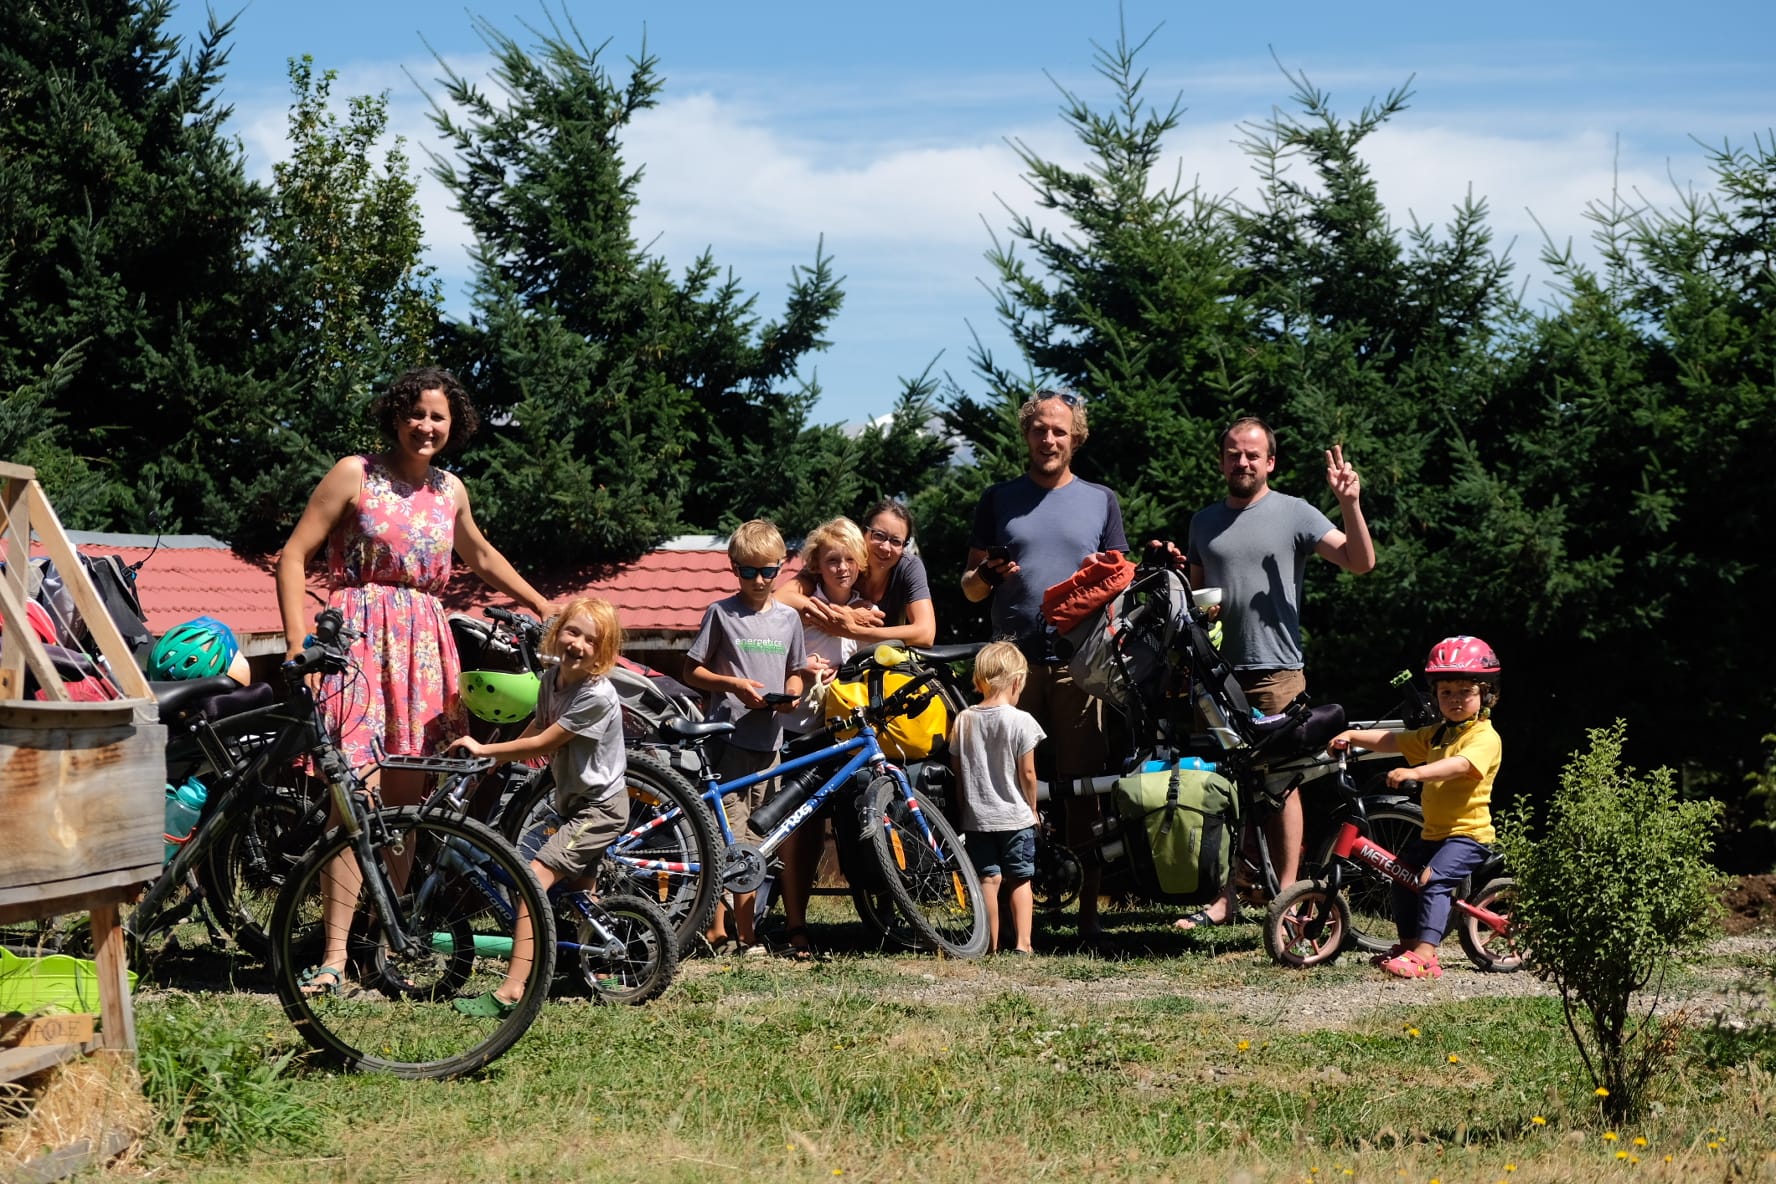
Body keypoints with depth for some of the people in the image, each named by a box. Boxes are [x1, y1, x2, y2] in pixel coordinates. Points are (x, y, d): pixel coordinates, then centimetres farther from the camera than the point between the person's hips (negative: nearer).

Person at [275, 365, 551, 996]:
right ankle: (334, 956, -17)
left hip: (423, 642, 5)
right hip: (360, 633, -5)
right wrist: (297, 642, -10)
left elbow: (480, 555, 34)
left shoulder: (450, 490, 15)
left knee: (404, 801, 3)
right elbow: (294, 556, -1)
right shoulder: (355, 475, 0)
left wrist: (543, 606, 36)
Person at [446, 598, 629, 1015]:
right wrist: (488, 760, -4)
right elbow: (533, 733, 10)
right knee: (578, 894, 22)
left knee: (536, 878, -21)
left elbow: (541, 744, -23)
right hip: (575, 803, 10)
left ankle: (511, 991, -25)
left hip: (599, 807, -10)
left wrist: (484, 750, -16)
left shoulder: (596, 696, -26)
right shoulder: (552, 680, 0)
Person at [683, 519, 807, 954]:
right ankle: (717, 927, -8)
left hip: (770, 738, 4)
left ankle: (743, 927, 11)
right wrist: (733, 684, -14)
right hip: (728, 735, -4)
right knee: (727, 835, -10)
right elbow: (692, 671, 2)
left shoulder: (787, 618, 13)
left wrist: (791, 695, -1)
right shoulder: (721, 613, 0)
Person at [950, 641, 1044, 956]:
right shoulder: (1021, 721, -10)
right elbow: (1027, 773, -8)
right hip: (1015, 816, -2)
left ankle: (990, 945, 4)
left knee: (988, 878, 5)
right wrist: (1032, 808, 6)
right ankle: (1022, 943, 2)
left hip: (977, 817, 2)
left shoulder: (963, 721, 1)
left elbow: (958, 772, 5)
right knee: (1020, 879, 8)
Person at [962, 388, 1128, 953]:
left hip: (1079, 662, 0)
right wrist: (986, 576, -9)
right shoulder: (999, 500, 14)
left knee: (1083, 789, -4)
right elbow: (969, 587, 14)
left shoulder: (1100, 501, 14)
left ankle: (1088, 916, -1)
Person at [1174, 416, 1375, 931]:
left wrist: (1350, 504, -23)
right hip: (1218, 671, 5)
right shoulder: (1204, 520, 15)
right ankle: (1223, 897, 12)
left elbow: (1359, 561, -9)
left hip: (1276, 672, -5)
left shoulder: (1294, 514, 0)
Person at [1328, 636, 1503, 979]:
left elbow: (1460, 765, -33)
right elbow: (1392, 741, 14)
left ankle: (1424, 955, -31)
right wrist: (1352, 736, 1)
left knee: (1433, 880, -26)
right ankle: (1409, 944, 28)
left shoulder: (1485, 737, -14)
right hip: (1434, 831, 10)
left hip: (1468, 832, -10)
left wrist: (1414, 772, -46)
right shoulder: (1437, 734, 15)